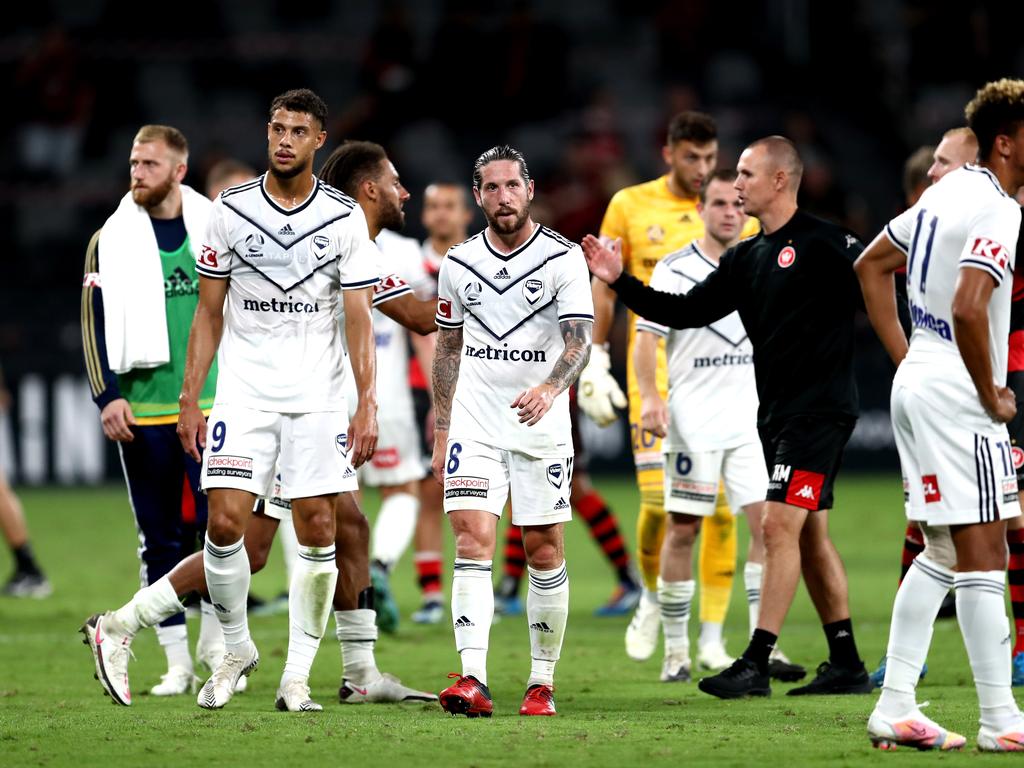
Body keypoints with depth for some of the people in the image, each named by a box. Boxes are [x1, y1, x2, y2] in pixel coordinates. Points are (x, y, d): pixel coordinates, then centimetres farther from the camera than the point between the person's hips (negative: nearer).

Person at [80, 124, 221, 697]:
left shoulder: (218, 231, 6)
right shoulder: (111, 240, 4)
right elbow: (96, 325, 4)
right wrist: (108, 395, -7)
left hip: (213, 404, 0)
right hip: (143, 409, 0)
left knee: (218, 524, -10)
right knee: (161, 540, 3)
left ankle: (215, 639, 7)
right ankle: (177, 661, 9)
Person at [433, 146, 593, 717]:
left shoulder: (563, 258, -5)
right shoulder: (459, 263, 6)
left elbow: (579, 341, -13)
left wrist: (550, 388, -33)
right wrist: (441, 432, 15)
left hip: (541, 426, -2)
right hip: (474, 425, 2)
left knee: (544, 552, 3)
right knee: (473, 540, -12)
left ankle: (543, 682, 15)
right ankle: (473, 680, -21)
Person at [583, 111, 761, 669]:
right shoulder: (630, 206, 2)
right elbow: (603, 288, 9)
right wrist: (594, 363, 5)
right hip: (654, 370, -1)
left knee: (721, 506, -4)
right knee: (659, 498, -12)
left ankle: (712, 638, 4)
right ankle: (651, 597, 17)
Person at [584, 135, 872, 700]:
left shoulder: (825, 243, -11)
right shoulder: (746, 259, 14)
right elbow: (685, 312, 13)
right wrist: (620, 281, 6)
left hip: (818, 409, -9)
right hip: (776, 412, 9)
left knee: (780, 525, -13)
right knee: (810, 537, 10)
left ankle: (756, 664, -14)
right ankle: (846, 666, 16)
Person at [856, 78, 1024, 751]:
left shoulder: (948, 191, 13)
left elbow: (873, 266, 22)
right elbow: (968, 307, -29)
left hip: (918, 386, 10)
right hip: (956, 395, -10)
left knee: (942, 553, 14)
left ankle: (895, 708, 13)